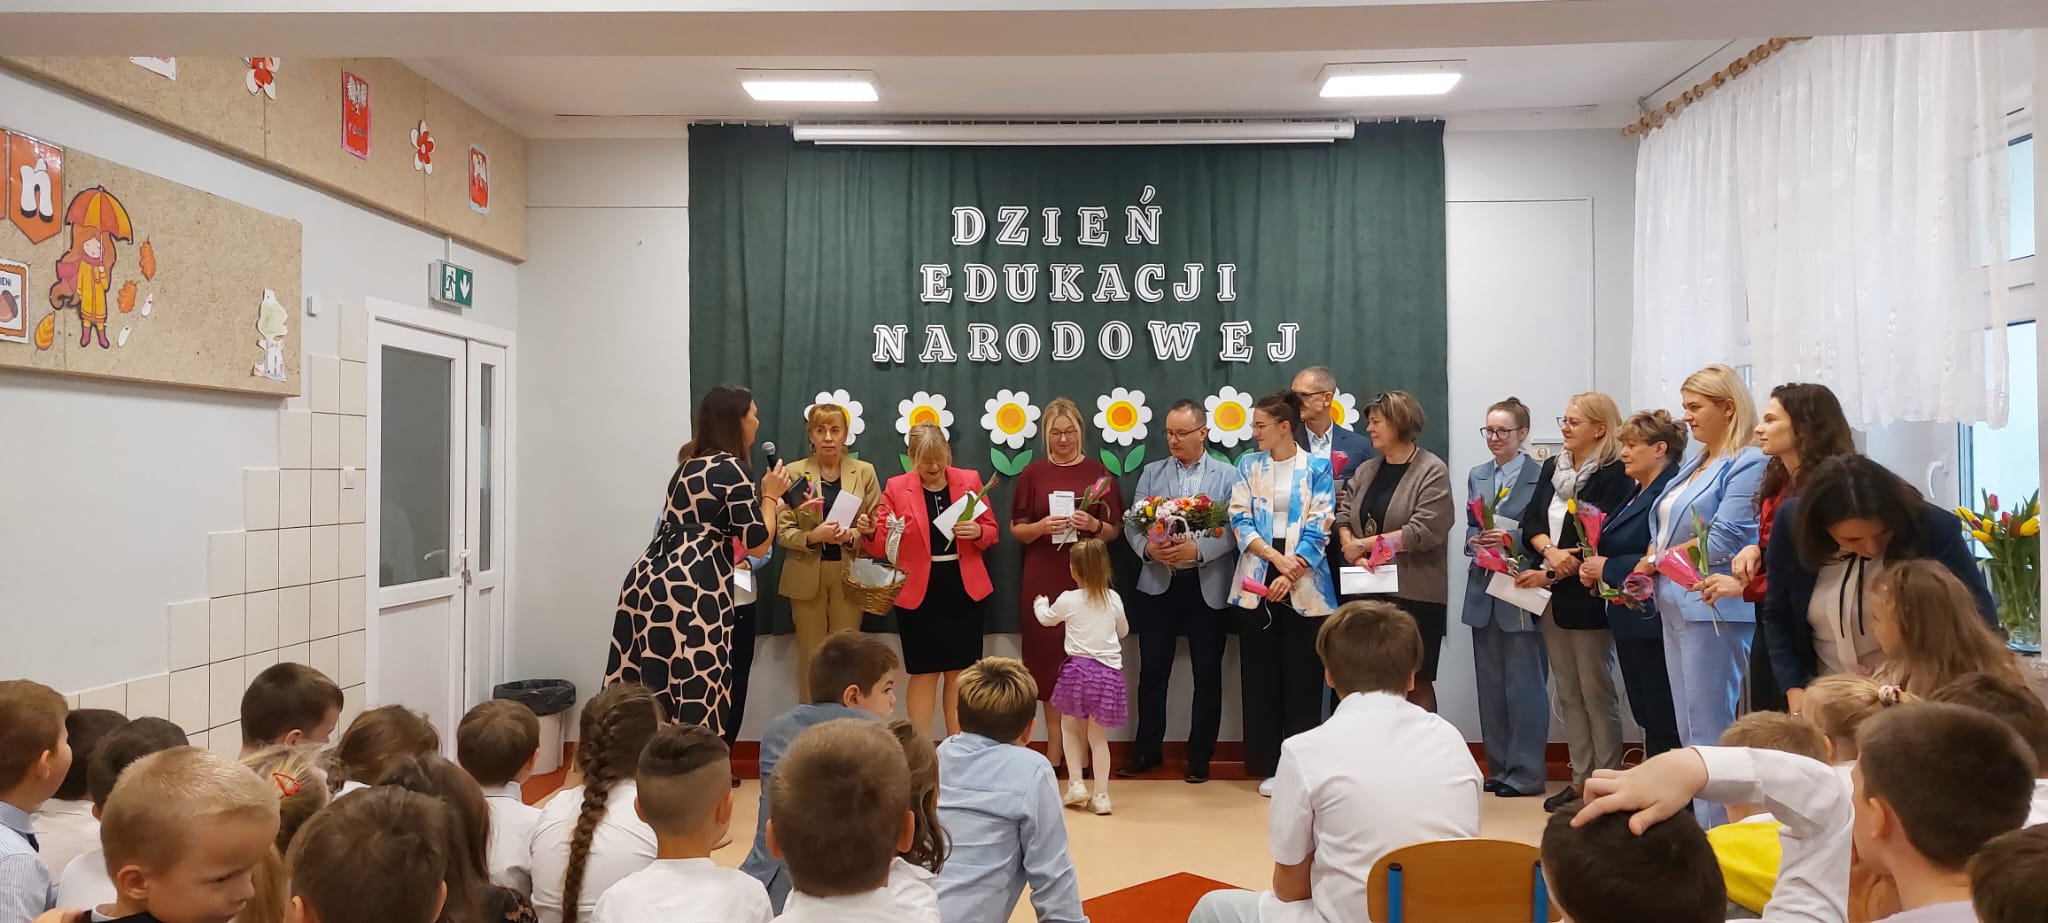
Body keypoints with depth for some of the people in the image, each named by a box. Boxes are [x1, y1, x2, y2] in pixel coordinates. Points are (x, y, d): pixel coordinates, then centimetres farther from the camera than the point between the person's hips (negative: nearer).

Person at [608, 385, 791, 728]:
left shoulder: (691, 461, 19)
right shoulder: (730, 468, -6)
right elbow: (757, 543, -7)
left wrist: (774, 506, 33)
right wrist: (769, 495, 8)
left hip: (649, 579, 9)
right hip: (690, 590, -9)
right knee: (693, 702, -3)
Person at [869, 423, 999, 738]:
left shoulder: (970, 480, 3)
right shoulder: (896, 487, -2)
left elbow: (991, 532, 8)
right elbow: (882, 545, -5)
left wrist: (977, 532, -14)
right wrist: (871, 531, -27)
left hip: (963, 589, 2)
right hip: (918, 591, -2)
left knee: (960, 672, 7)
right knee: (924, 672, 0)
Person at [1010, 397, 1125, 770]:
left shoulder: (1098, 472, 3)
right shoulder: (1033, 473, 3)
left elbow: (1115, 530, 6)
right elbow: (1016, 529, 5)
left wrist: (1094, 525, -15)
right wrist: (1042, 526, -14)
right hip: (1043, 580, 0)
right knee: (1049, 660, 2)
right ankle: (1055, 752, 11)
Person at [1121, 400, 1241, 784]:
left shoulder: (1228, 476, 0)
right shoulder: (1151, 473, 8)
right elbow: (1132, 524, 3)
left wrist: (1198, 549, -22)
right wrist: (1148, 548, -17)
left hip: (1208, 587, -2)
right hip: (1158, 584, 2)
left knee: (1207, 674, 6)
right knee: (1152, 671, 7)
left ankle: (1200, 756, 19)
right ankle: (1146, 750, 20)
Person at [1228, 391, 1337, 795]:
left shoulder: (1317, 468, 1)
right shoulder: (1248, 464, 8)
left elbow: (1319, 528, -6)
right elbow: (1239, 519, 0)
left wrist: (1290, 575, -17)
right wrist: (1275, 557, -14)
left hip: (1305, 586, -2)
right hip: (1256, 581, 2)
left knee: (1302, 677, 2)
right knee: (1260, 676, 5)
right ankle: (1268, 766, 14)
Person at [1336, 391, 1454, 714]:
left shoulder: (1432, 471, -7)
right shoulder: (1366, 469, 13)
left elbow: (1424, 531, -16)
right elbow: (1344, 516, 6)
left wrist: (1363, 544, -12)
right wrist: (1353, 553, -14)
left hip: (1415, 593, -5)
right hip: (1369, 590, 5)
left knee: (1415, 682, 3)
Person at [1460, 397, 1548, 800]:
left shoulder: (1540, 476, -7)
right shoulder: (1477, 476, 14)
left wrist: (1511, 538, -21)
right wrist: (1474, 541, -6)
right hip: (1484, 589, 7)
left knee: (1524, 685, -1)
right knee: (1490, 684, 11)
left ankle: (1526, 773, 7)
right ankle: (1499, 769, 21)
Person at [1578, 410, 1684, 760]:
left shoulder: (1670, 493, -16)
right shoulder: (1637, 492, 16)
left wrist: (1607, 567, -16)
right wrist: (1593, 568, 5)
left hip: (1651, 621, -10)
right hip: (1629, 617, 10)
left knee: (1661, 720, -3)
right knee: (1645, 715, 15)